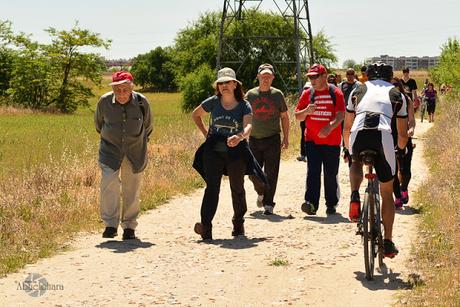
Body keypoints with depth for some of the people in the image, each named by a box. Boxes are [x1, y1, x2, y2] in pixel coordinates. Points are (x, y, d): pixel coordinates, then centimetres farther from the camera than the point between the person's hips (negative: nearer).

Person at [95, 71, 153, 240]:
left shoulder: (142, 102, -13)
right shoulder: (104, 101, -12)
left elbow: (147, 126, 8)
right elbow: (98, 123, 10)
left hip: (135, 151, 0)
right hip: (110, 150, 0)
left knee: (132, 190, 5)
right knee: (109, 184, -17)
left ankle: (129, 226, 17)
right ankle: (110, 224, -10)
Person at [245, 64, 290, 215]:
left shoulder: (277, 94, 2)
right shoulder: (250, 94, 4)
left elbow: (284, 117, 9)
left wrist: (286, 138, 5)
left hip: (272, 139, -2)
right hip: (254, 139, 2)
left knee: (271, 174, -3)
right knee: (253, 173, 5)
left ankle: (268, 203, 6)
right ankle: (261, 192, 34)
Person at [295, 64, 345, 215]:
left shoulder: (335, 93, -2)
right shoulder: (307, 94, 8)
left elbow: (340, 115, -12)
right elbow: (298, 116, 10)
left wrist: (330, 127, -30)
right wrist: (307, 111, -13)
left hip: (332, 141, -2)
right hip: (312, 140, 2)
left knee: (331, 174, 7)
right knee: (312, 172, -10)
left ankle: (331, 204, 20)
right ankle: (311, 203, -16)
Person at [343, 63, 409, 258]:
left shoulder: (358, 90, 28)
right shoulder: (396, 94, 28)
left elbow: (347, 128, 30)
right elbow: (403, 134, 30)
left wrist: (348, 149, 47)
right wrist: (400, 149, 50)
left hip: (358, 135, 1)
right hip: (383, 136, 0)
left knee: (356, 163, 37)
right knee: (387, 193, 16)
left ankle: (355, 198, 8)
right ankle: (388, 242, 16)